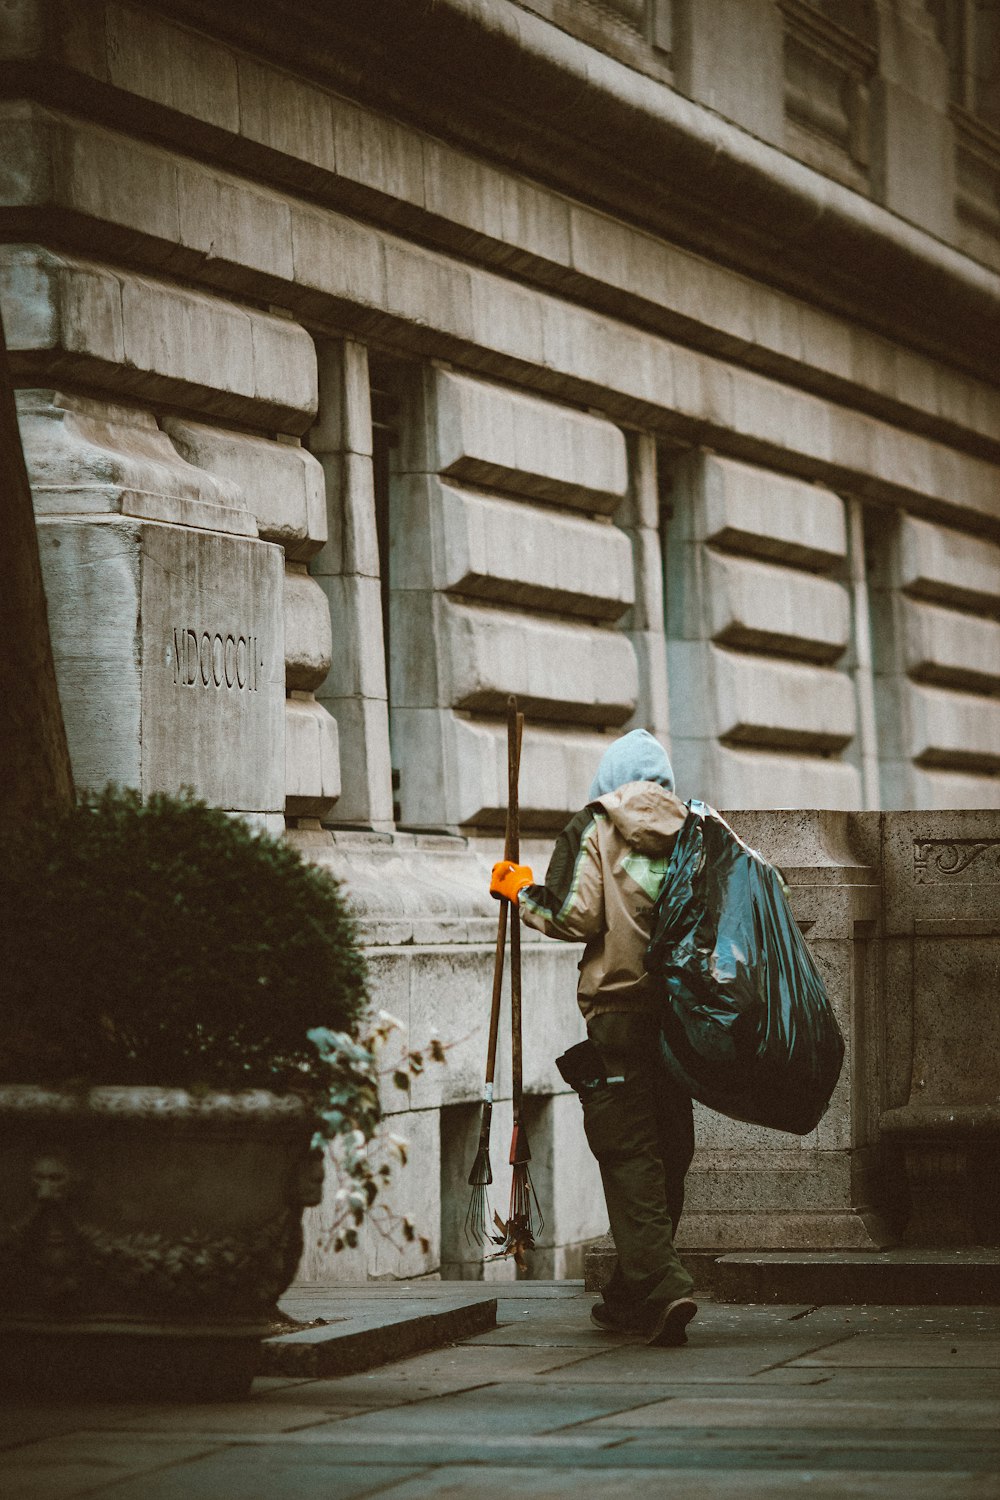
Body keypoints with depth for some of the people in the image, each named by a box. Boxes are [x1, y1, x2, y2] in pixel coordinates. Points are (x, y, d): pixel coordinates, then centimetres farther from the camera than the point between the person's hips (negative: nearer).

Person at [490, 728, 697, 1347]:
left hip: (619, 1011, -4)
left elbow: (575, 917, -9)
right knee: (667, 1155, 13)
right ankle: (632, 1295, 23)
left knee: (629, 1154, -5)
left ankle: (664, 1285, -20)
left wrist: (521, 890, 6)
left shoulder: (594, 827, -1)